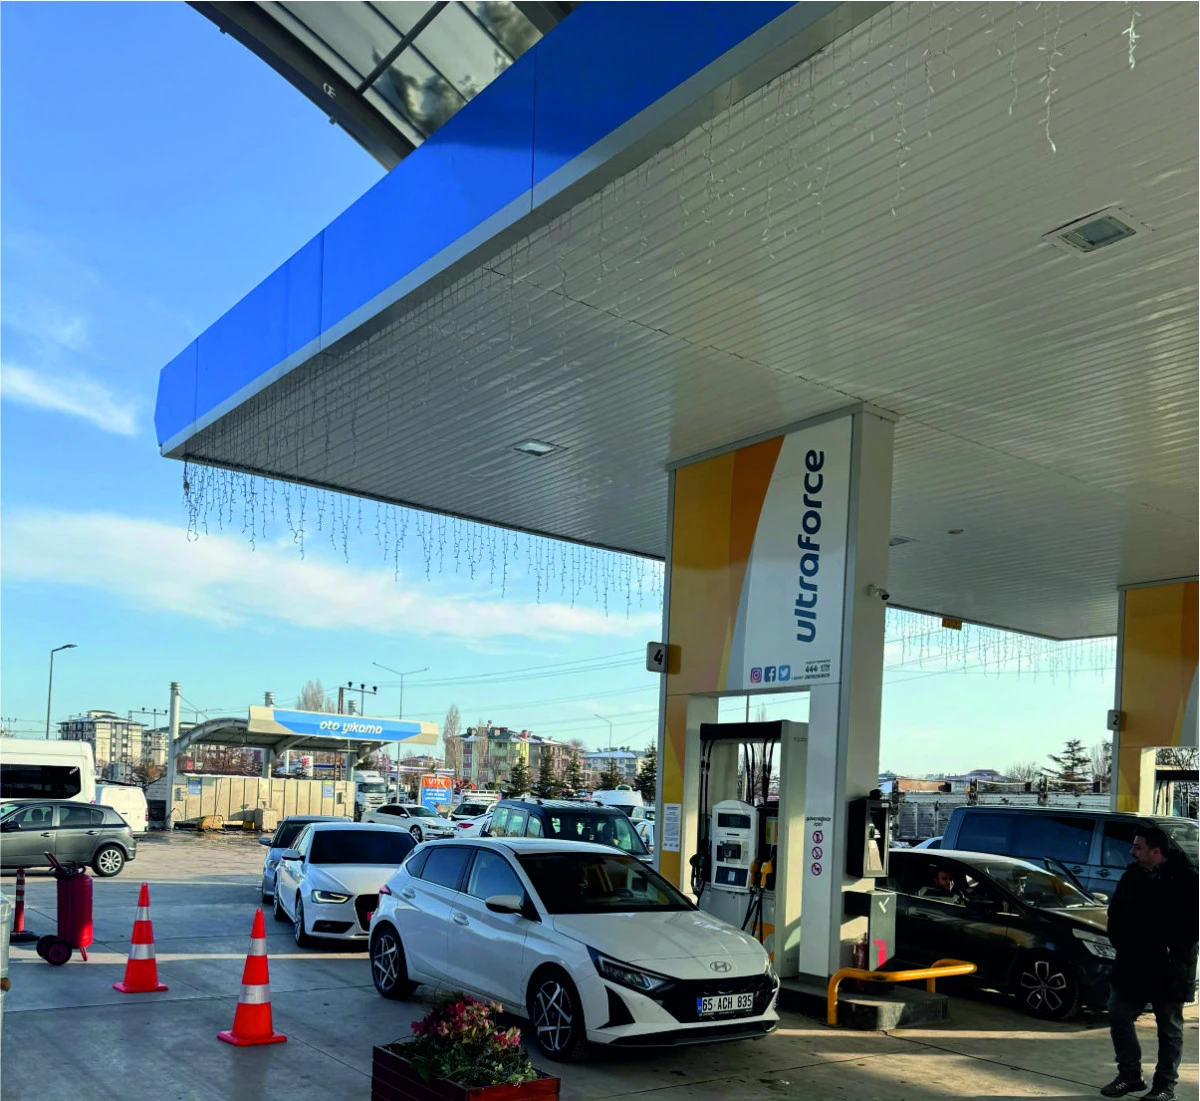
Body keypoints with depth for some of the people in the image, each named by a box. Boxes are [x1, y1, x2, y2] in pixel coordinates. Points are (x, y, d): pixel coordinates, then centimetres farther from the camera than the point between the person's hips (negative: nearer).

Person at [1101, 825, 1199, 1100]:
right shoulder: (1131, 876, 5)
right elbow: (1115, 914, 14)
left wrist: (1172, 951, -15)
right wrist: (1120, 943, 2)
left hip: (1168, 971, -6)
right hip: (1131, 966, 6)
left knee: (1169, 1028, 6)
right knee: (1118, 1016, 8)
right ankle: (1130, 1074, 21)